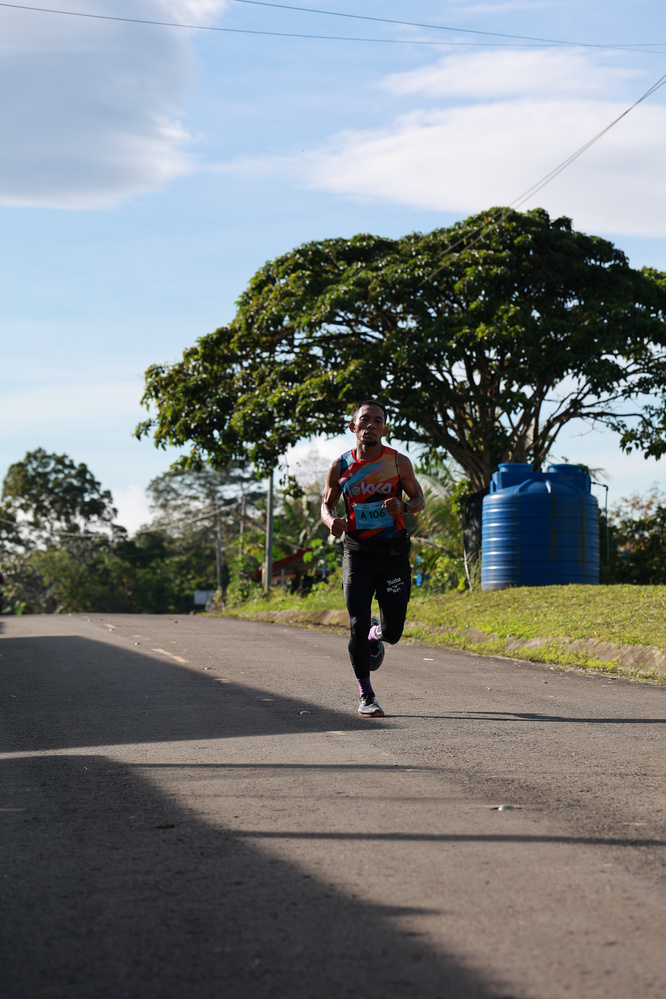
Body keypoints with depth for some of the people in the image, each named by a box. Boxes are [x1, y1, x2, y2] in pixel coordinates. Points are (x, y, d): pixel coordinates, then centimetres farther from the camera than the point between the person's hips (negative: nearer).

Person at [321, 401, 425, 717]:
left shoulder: (398, 462, -3)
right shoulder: (340, 466, 0)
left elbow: (419, 499, 7)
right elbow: (327, 503, 11)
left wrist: (402, 506, -16)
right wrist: (331, 521, -12)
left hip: (393, 552, 0)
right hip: (357, 551, 0)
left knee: (393, 632, 1)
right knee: (358, 625, -10)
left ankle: (376, 634, 40)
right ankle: (365, 696, 6)